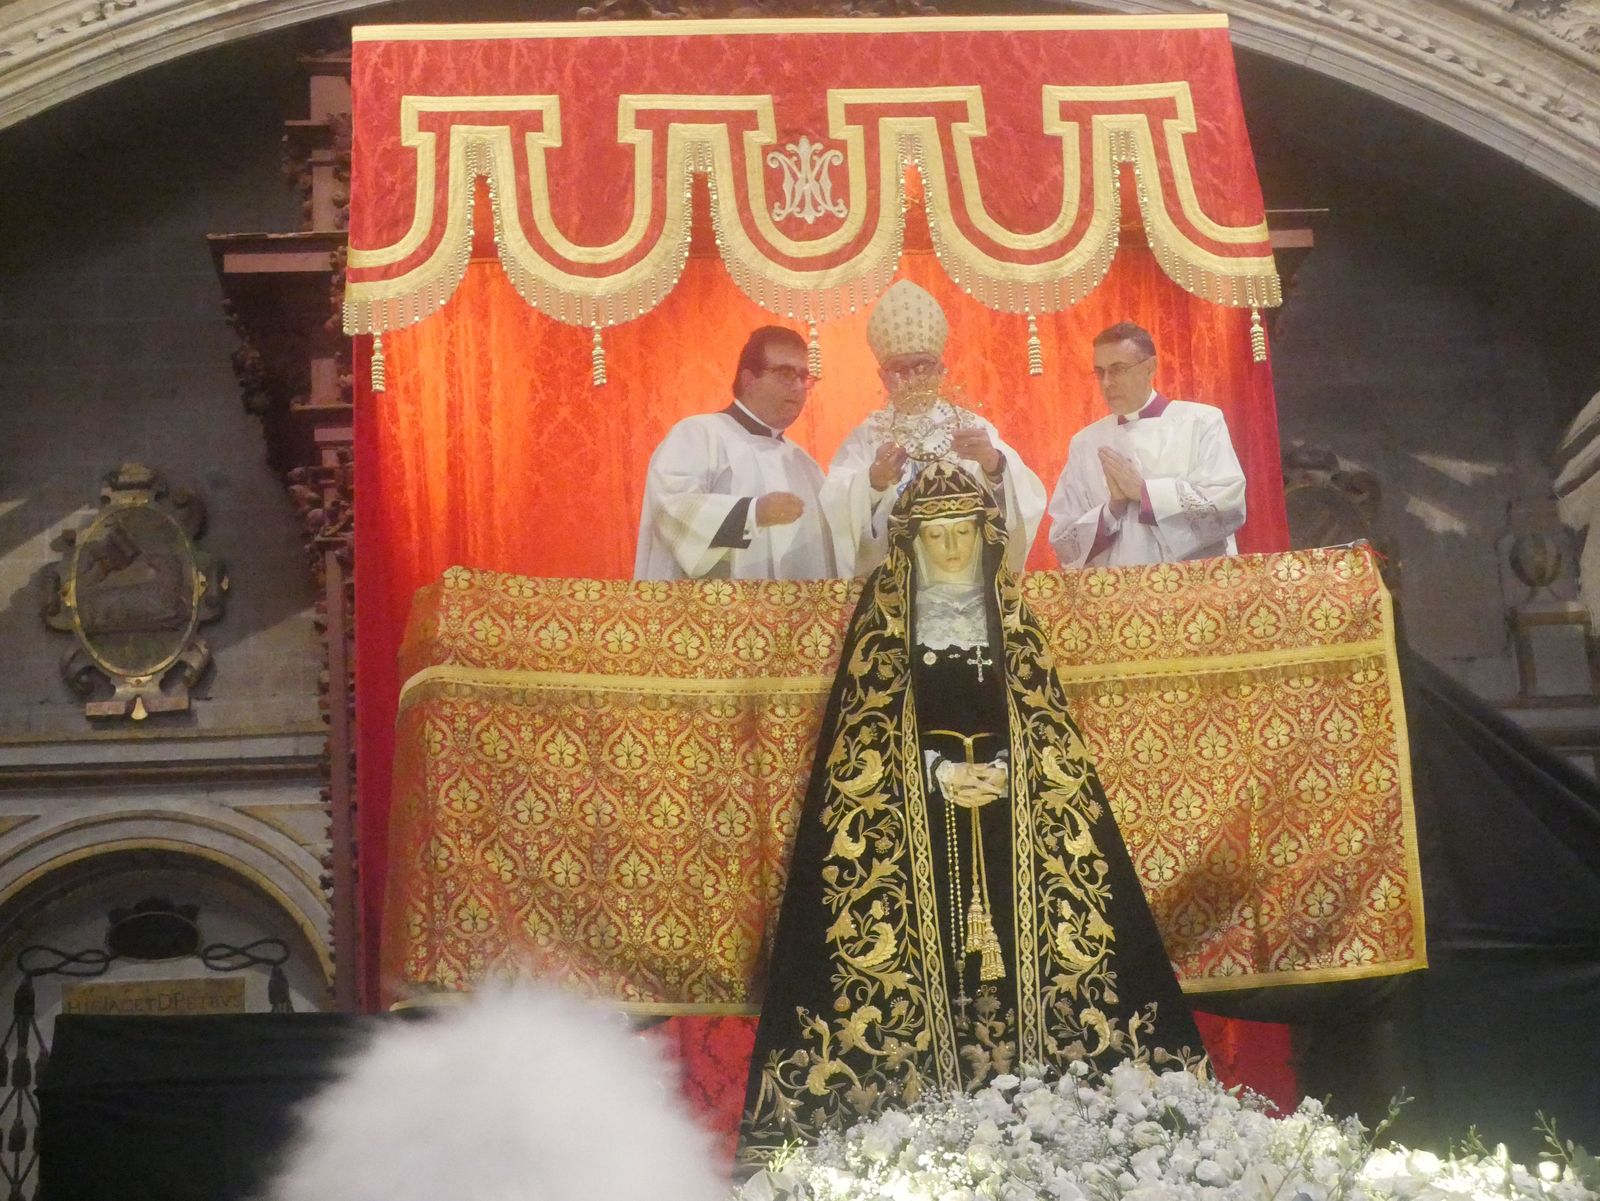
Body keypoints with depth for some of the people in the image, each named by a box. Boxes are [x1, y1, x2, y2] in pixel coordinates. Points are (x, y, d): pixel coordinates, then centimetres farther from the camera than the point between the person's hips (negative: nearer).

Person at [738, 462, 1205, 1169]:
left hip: (1009, 809, 2)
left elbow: (1046, 718, 8)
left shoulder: (1011, 611, 10)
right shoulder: (884, 613, 4)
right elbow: (866, 731, 0)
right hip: (914, 815, -2)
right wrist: (939, 772, -12)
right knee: (928, 960, -8)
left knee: (1013, 945, -5)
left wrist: (1003, 772, -10)